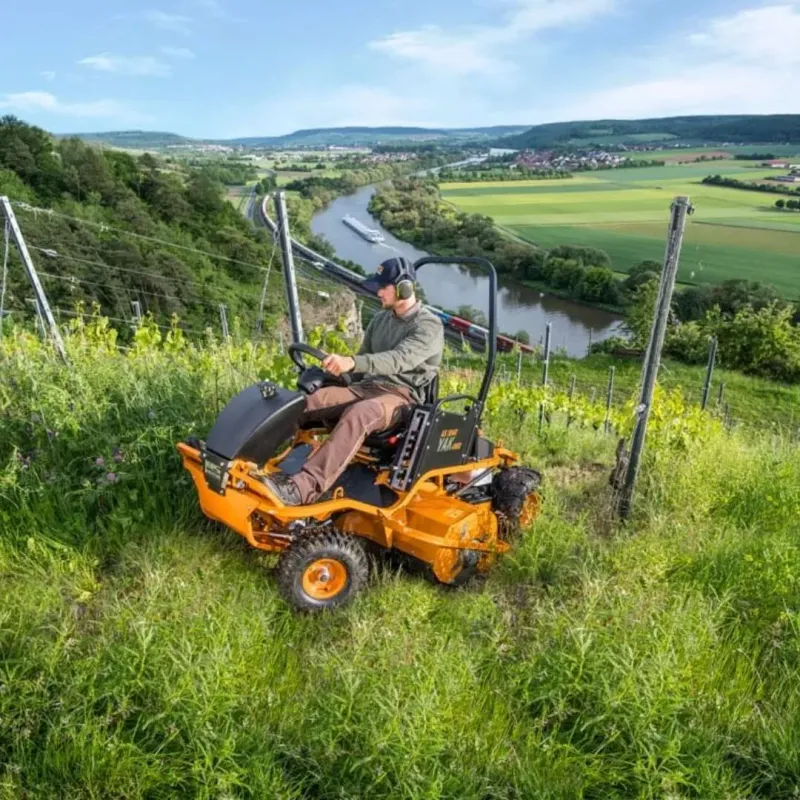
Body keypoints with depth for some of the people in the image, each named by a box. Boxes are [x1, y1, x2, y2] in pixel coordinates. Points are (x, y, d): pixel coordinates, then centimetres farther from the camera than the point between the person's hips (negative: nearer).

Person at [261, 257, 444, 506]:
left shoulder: (429, 325, -8)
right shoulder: (380, 319, 16)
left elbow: (399, 360, -27)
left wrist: (351, 362, -41)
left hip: (403, 394, -7)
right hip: (368, 386, 7)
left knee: (357, 415, -39)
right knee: (307, 401, -18)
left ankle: (302, 489, -49)